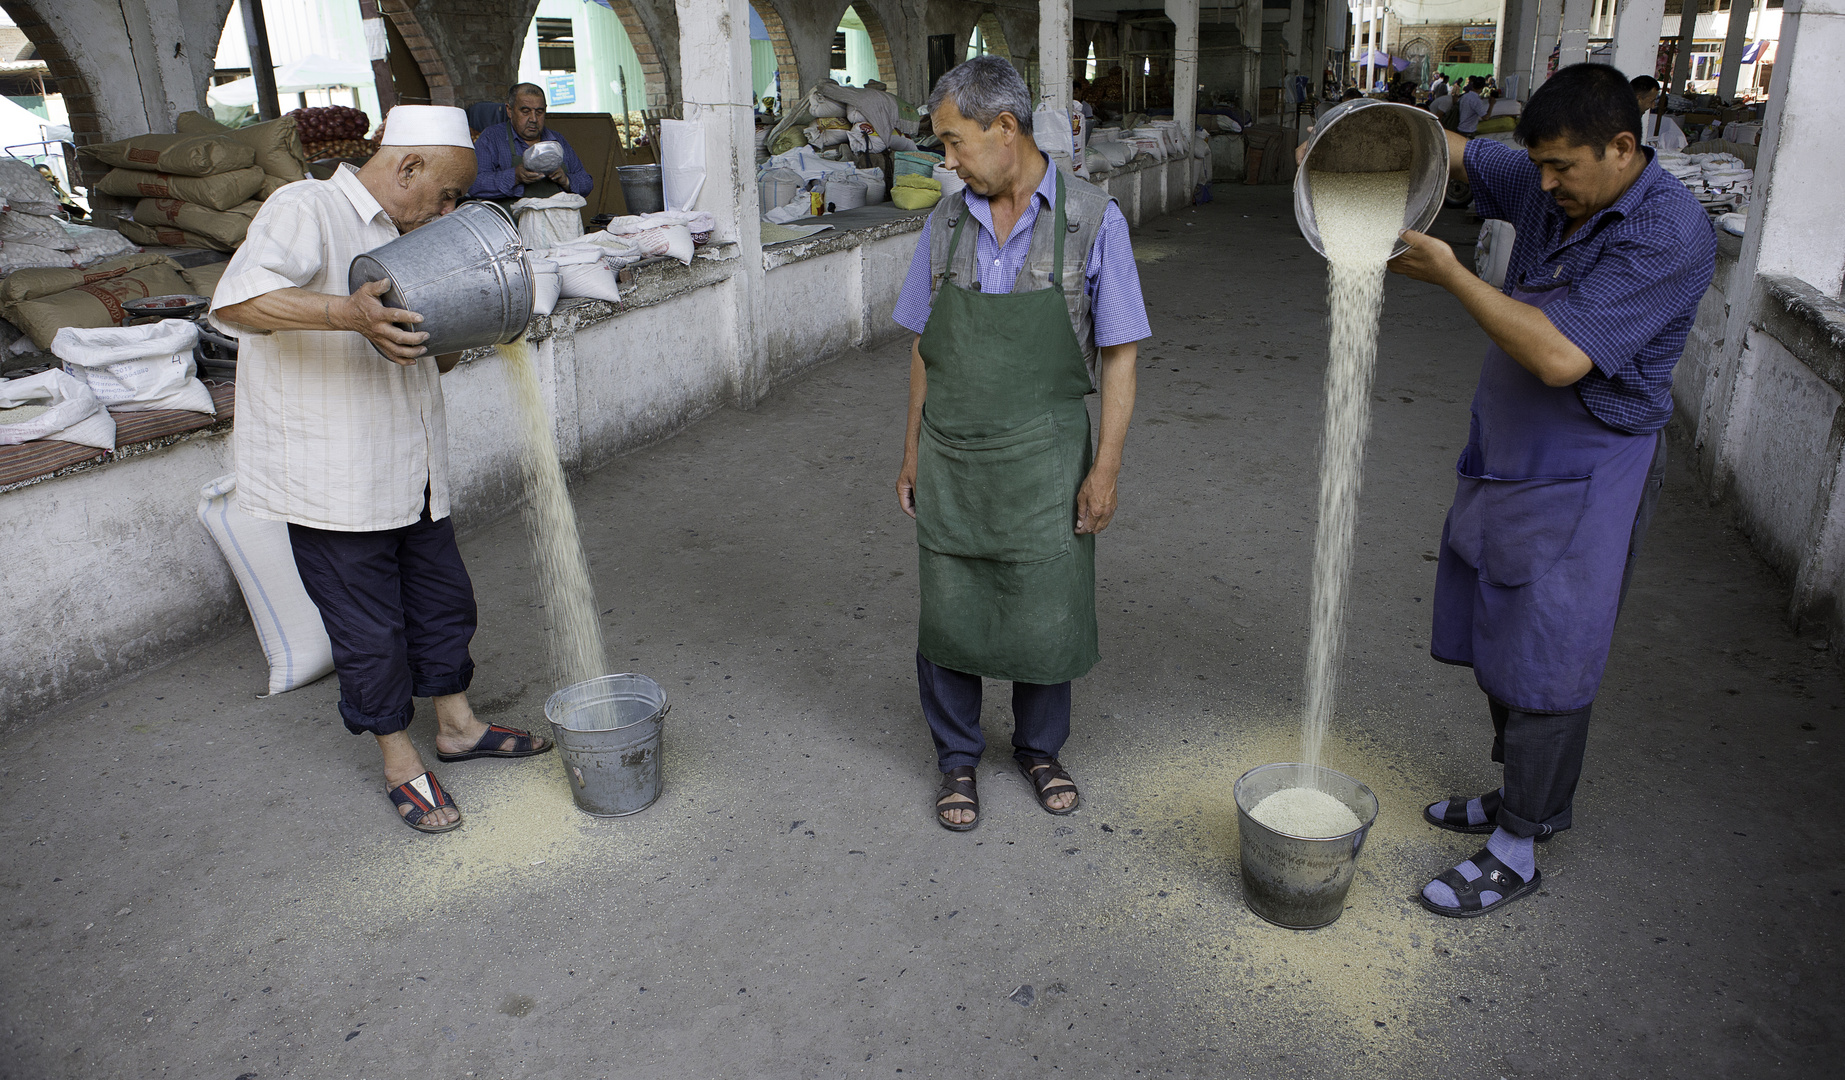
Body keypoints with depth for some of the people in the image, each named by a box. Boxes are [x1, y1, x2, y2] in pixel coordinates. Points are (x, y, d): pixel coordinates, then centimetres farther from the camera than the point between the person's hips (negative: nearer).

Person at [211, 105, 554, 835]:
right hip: (331, 480, -8)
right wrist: (349, 313, -43)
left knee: (443, 598, 18)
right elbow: (236, 302, -30)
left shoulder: (393, 239, 15)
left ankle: (457, 725, 36)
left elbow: (429, 358, 20)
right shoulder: (304, 210, -12)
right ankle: (401, 765, 21)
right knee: (368, 630, 5)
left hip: (409, 470, 9)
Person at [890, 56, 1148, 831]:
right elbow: (924, 348, 10)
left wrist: (1106, 468, -8)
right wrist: (912, 454, 10)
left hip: (1044, 460, -2)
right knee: (948, 618, 9)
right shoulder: (946, 224, 3)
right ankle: (957, 760, 31)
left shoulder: (1093, 221, -7)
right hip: (950, 459, 3)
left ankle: (1039, 748, 34)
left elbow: (1118, 355, -5)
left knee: (1046, 619, 8)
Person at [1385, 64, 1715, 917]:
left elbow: (1560, 356, -30)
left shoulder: (1668, 234, -22)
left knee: (1544, 664, 0)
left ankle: (1515, 854, 14)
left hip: (1586, 480, -8)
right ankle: (1527, 798, 36)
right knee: (1499, 647, 17)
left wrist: (1449, 274, -23)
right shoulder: (1546, 187, 1)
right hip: (1505, 461, 8)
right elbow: (1453, 151, 13)